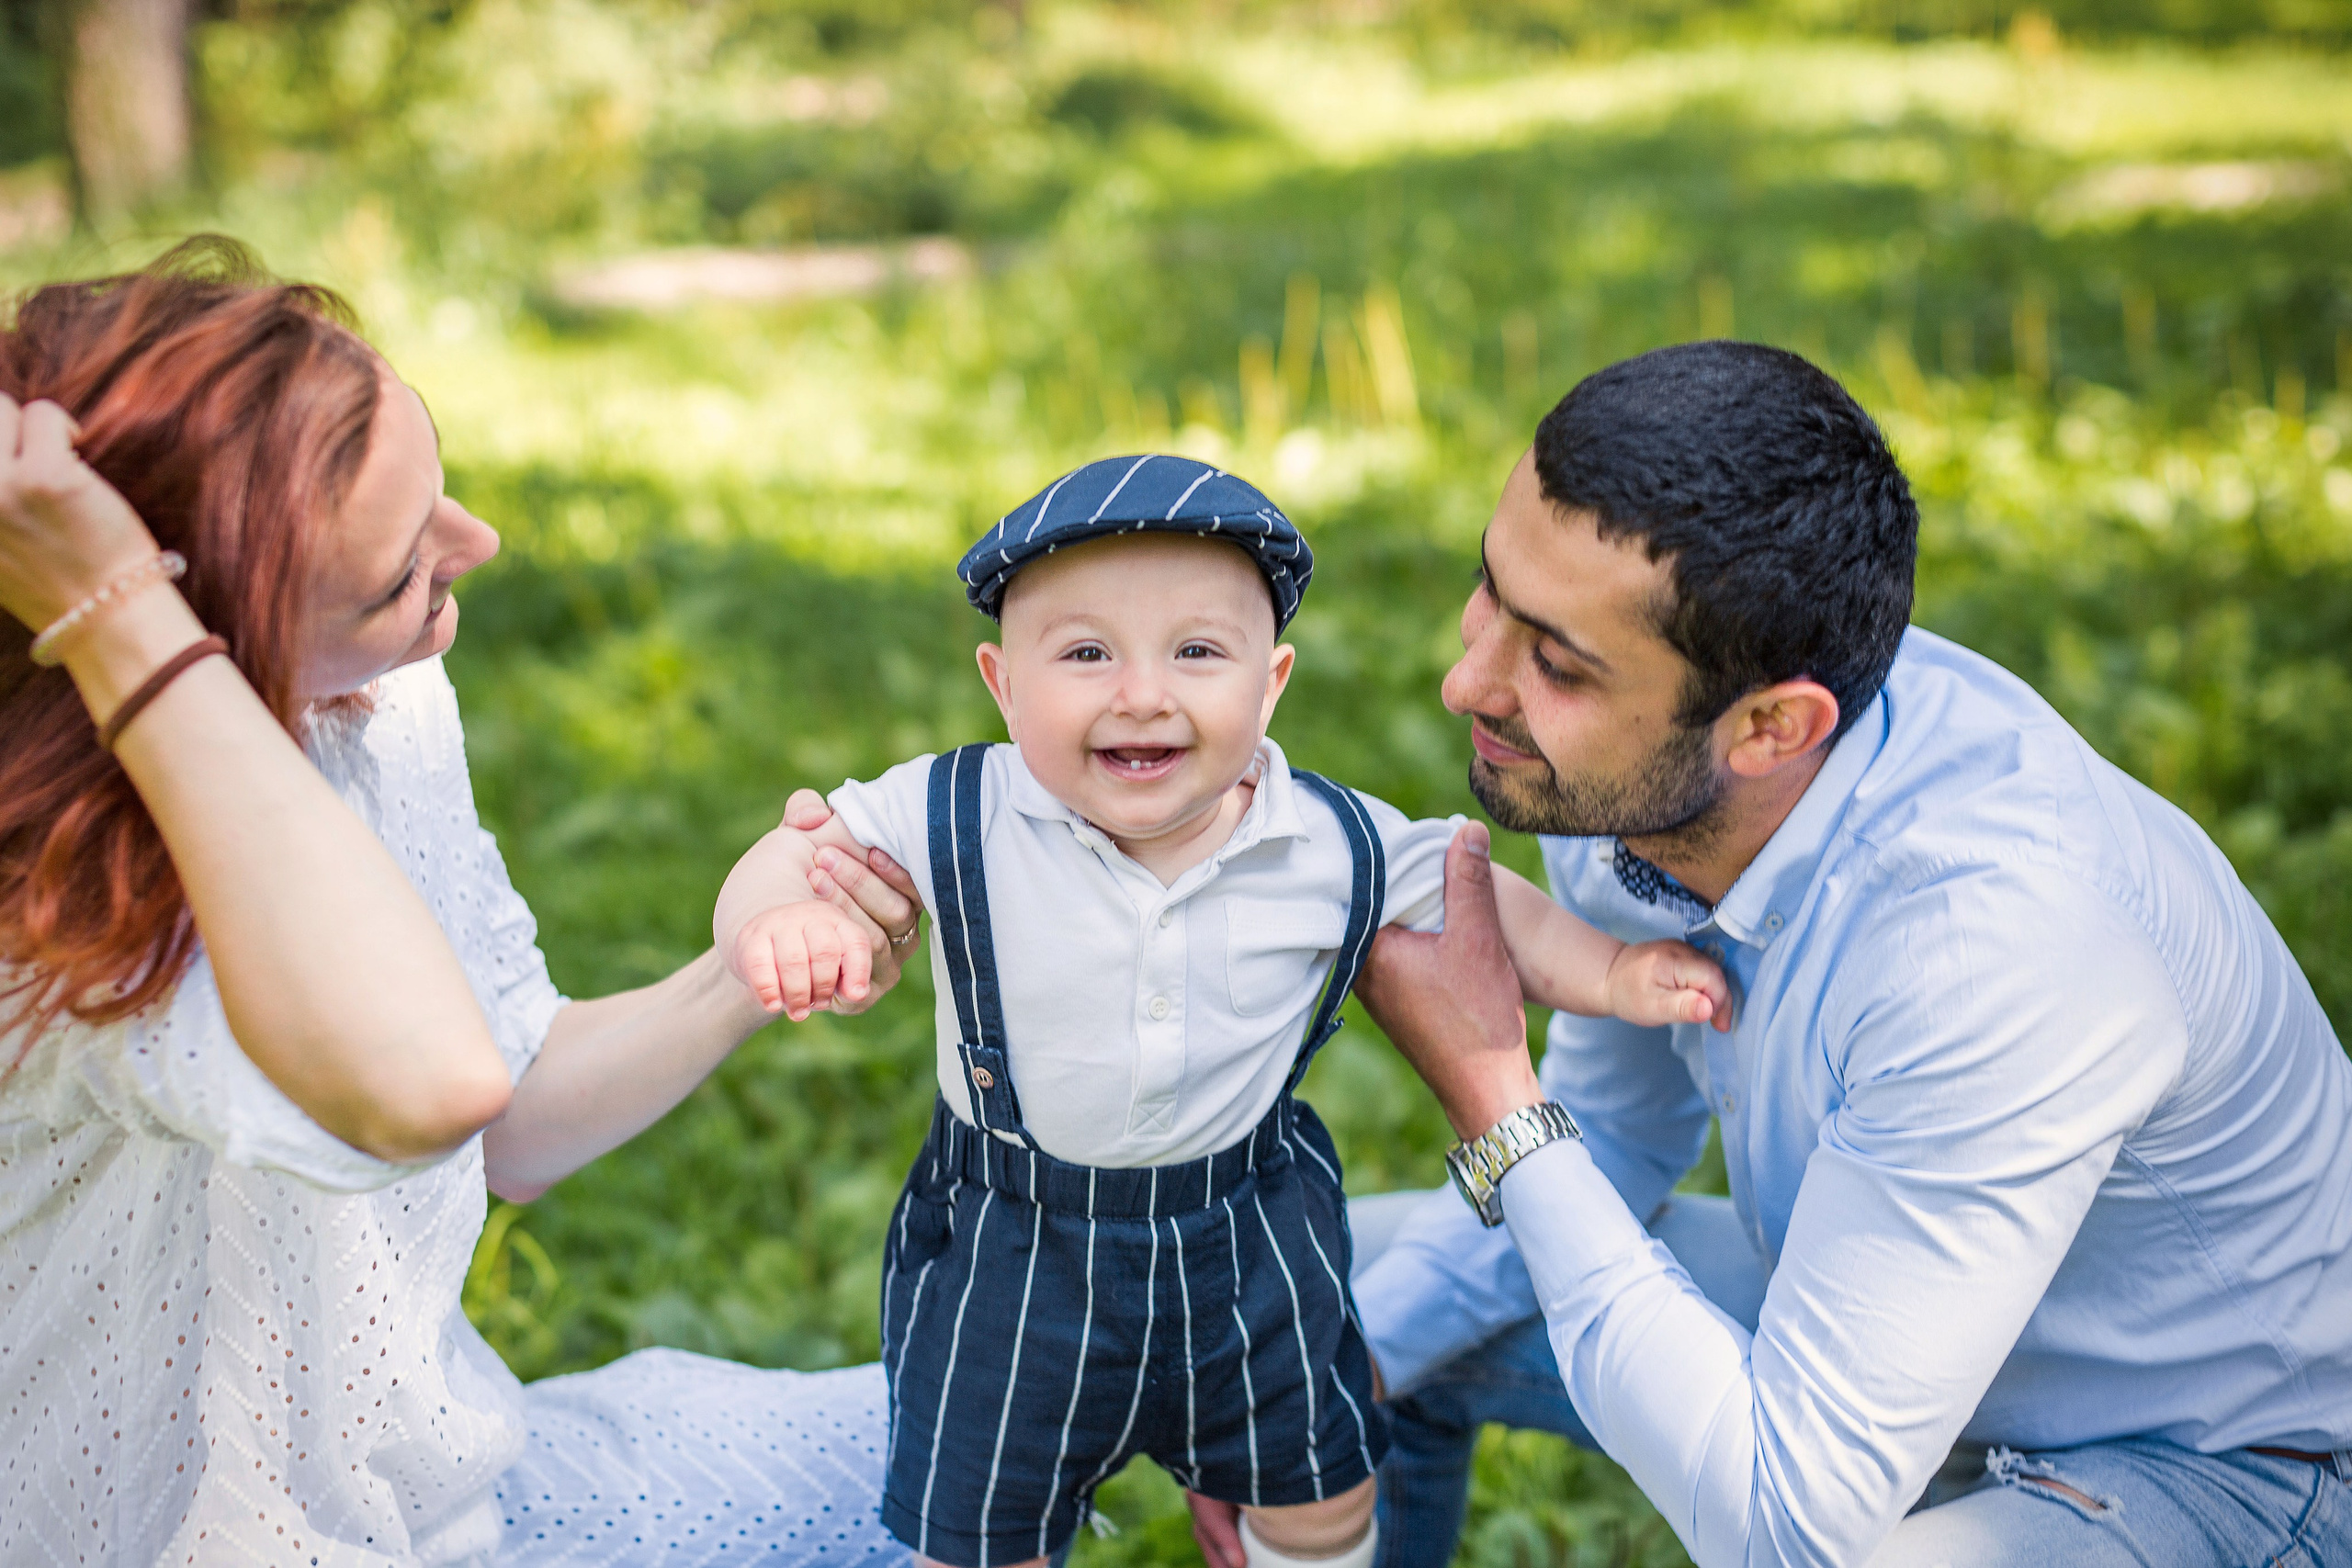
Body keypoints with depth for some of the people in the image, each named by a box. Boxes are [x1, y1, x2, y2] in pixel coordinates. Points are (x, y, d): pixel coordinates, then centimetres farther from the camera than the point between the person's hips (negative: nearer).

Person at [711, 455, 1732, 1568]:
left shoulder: (1336, 846, -16)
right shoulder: (954, 821, -22)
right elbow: (801, 852, -17)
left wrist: (1609, 974, -13)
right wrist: (777, 924, -40)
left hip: (1251, 1243, 2)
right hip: (1008, 1256, -1)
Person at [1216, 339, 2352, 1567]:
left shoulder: (1998, 943, -39)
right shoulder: (1628, 763, -16)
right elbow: (1613, 1146, 5)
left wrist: (1486, 1087, -31)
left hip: (2209, 1461, -6)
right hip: (1837, 1306, 7)